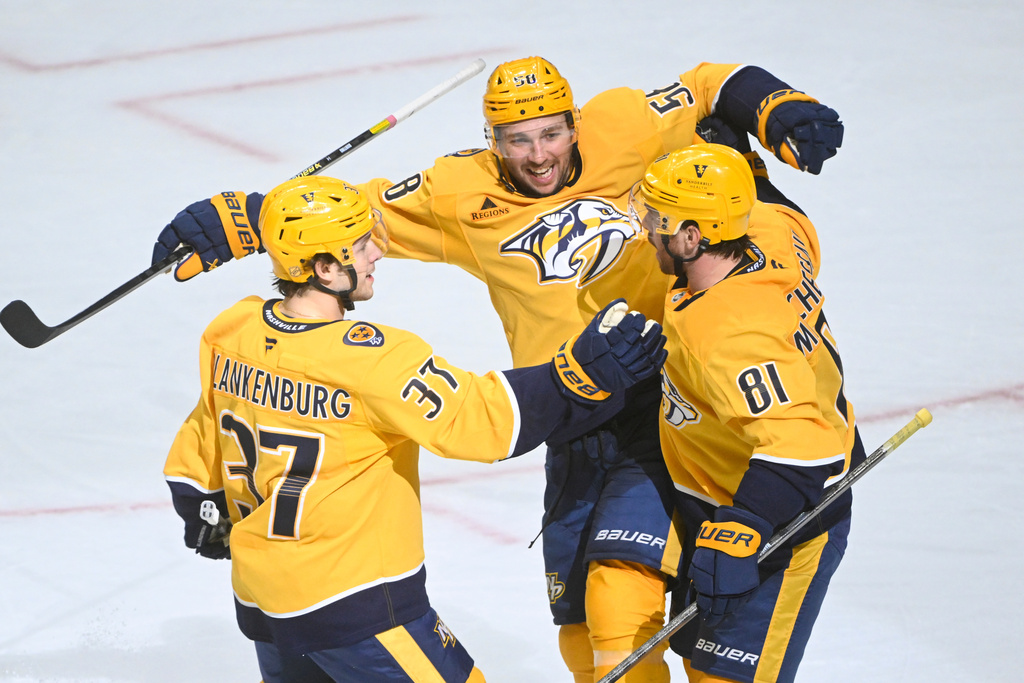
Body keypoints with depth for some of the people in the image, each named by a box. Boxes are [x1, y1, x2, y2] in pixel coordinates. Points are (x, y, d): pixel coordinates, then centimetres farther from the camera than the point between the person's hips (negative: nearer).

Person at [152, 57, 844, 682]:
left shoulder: (619, 133, -4)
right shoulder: (463, 196, 3)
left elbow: (711, 88, 8)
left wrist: (781, 112, -11)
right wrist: (227, 223, 2)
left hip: (669, 405, -5)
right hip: (577, 436, 5)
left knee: (620, 592, -21)